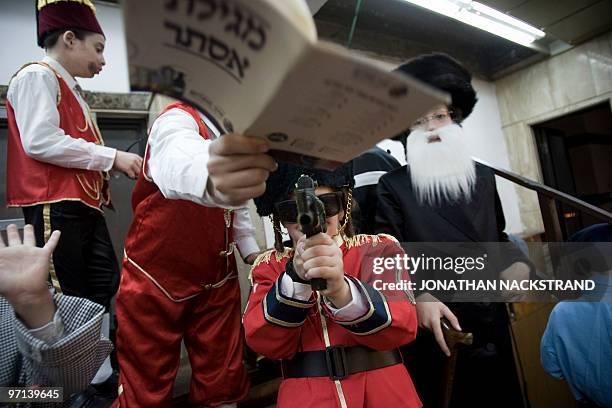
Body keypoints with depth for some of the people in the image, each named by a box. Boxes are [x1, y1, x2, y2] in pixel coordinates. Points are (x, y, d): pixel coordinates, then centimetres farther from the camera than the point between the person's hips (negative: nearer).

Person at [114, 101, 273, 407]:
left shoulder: (238, 134, 6)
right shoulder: (178, 119, -16)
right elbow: (177, 162, -42)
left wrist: (251, 251, 2)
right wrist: (212, 183, -64)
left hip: (218, 280, 6)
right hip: (156, 278, -5)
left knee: (223, 383, 12)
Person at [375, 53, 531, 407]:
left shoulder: (483, 177, 12)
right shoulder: (394, 185, -4)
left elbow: (498, 238, 18)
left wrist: (516, 264, -2)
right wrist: (419, 295, -25)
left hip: (492, 324, 5)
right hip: (436, 329, -4)